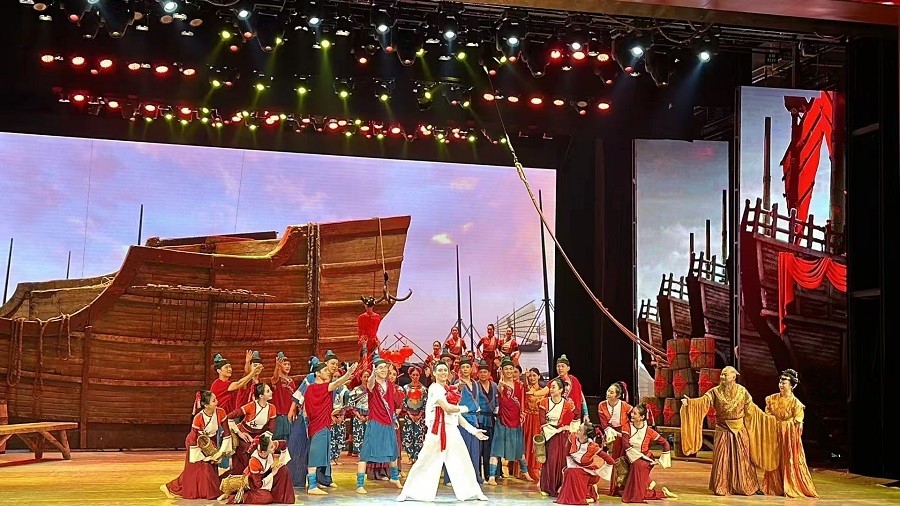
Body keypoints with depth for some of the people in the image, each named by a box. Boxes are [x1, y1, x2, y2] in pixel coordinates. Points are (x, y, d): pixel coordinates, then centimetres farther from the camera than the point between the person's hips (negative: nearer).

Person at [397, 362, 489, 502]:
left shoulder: (451, 390, 16)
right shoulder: (435, 388, -6)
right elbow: (447, 408, -18)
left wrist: (474, 430, 12)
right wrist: (463, 409, 0)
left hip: (453, 430, 7)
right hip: (439, 430, -7)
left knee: (463, 462, 10)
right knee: (427, 461, -3)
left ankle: (472, 492, 20)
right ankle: (408, 492, 5)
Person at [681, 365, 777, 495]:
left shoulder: (742, 391, -1)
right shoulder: (715, 391, -5)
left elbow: (752, 409, 9)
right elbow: (703, 401, -18)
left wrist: (767, 417, 9)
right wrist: (689, 402, -35)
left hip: (739, 430, 1)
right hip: (723, 430, -1)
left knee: (742, 457, 7)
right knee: (722, 458, -1)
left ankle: (750, 486, 18)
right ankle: (721, 488, 8)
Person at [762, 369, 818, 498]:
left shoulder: (795, 403, -9)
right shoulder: (773, 399, 4)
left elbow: (797, 423, -6)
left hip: (789, 435, -4)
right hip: (775, 434, 4)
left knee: (790, 461, 0)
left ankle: (791, 488, 9)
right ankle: (776, 487, 16)